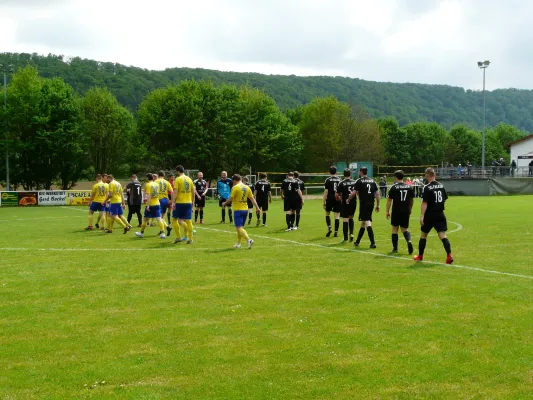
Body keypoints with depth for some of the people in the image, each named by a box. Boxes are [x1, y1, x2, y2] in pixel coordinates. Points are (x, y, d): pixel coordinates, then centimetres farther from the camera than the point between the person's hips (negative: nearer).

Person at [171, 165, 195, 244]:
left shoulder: (178, 179, -6)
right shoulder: (189, 179, 10)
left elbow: (175, 192, -13)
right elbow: (193, 192, 13)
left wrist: (173, 202, -14)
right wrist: (192, 202, 22)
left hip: (179, 202, -5)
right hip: (188, 202, 5)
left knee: (174, 219, 7)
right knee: (188, 220, 6)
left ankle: (178, 237, 2)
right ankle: (190, 239, 5)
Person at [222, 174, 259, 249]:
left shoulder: (235, 187, -11)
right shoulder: (247, 187, 8)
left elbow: (230, 199, -11)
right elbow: (252, 199, 8)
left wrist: (225, 203, 7)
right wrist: (257, 207, 12)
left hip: (238, 210, -7)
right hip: (245, 209, 7)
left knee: (239, 228, -8)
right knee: (240, 227, 18)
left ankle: (248, 240, -26)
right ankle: (238, 244, 24)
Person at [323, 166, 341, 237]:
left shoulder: (328, 180, -3)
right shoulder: (339, 179, 6)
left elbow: (326, 191, -7)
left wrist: (324, 201, -3)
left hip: (330, 199, -2)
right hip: (338, 199, 2)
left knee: (327, 213, 16)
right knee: (337, 216, 3)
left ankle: (329, 228, -1)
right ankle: (336, 232, 1)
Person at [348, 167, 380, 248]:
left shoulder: (359, 181, -5)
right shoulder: (372, 181, 11)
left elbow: (354, 193, -6)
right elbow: (377, 193, 8)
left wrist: (348, 199, 11)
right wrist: (378, 205, 12)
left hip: (364, 203, -6)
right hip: (371, 203, 6)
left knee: (367, 222, -8)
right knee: (363, 222, 16)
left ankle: (373, 243, -17)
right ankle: (357, 241, 26)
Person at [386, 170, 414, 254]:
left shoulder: (393, 187, -7)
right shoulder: (409, 187, 5)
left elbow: (389, 200, -6)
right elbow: (412, 200, 12)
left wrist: (387, 211, 1)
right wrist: (410, 210, 24)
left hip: (396, 211, -3)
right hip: (406, 211, 3)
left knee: (395, 228, 11)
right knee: (405, 229, 12)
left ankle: (395, 248, 12)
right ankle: (409, 241, -17)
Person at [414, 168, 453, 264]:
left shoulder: (427, 187, -12)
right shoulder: (441, 186, 7)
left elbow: (425, 203, -18)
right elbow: (445, 199, 16)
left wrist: (422, 216, -21)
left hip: (430, 215, -4)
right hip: (440, 214, 4)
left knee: (423, 235, 14)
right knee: (442, 235, -3)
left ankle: (420, 256, 26)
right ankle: (449, 255, -21)